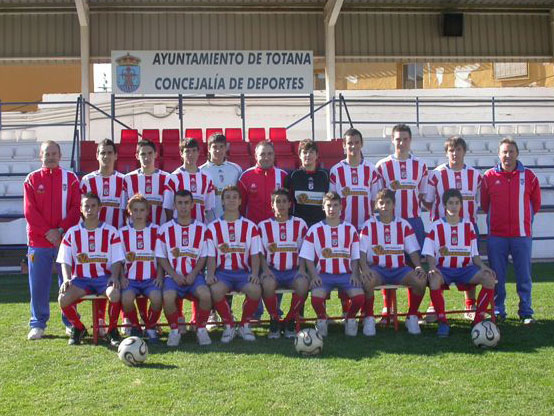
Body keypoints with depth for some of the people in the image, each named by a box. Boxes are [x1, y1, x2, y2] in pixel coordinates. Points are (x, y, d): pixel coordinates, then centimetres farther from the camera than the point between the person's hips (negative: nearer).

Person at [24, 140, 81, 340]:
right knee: (38, 285, 3)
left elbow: (76, 207, 0)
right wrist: (48, 231, -10)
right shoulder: (32, 179, 7)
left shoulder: (70, 178, 7)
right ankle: (38, 324, 14)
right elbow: (29, 211, -1)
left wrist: (61, 230, -12)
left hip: (65, 239, 0)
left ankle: (71, 323, 15)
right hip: (38, 241, 0)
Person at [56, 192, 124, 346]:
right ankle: (78, 328, 4)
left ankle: (112, 330, -8)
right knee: (63, 299, -27)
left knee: (114, 294, -35)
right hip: (81, 278, 2)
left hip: (105, 276, -1)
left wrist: (114, 277, -17)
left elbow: (117, 260, 2)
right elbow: (65, 261, 5)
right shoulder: (72, 233, 8)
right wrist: (67, 279, -13)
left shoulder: (110, 232, 5)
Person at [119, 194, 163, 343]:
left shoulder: (155, 230, 9)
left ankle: (151, 327, -2)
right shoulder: (123, 232, 10)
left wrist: (159, 276, -5)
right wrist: (122, 277, -5)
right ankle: (135, 327, -1)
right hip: (130, 278, 0)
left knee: (156, 297, -31)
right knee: (127, 298, -31)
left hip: (151, 277, 0)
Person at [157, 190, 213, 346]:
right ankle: (174, 330, -6)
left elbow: (204, 257, 8)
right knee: (168, 297, -32)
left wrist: (193, 273, -9)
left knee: (205, 295, -31)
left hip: (194, 275, 0)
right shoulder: (165, 228, 6)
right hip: (173, 275, 0)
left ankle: (201, 329, -6)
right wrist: (174, 275, -9)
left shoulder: (201, 228, 8)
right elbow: (161, 257, 5)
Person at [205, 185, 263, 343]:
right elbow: (211, 257, 6)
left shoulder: (250, 226, 10)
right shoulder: (213, 227, 9)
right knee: (216, 290, -34)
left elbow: (255, 255, 6)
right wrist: (210, 274, -13)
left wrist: (255, 273, -13)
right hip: (222, 272, 0)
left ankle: (245, 325, -4)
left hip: (243, 271, 0)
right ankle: (228, 325, -8)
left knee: (255, 290, -32)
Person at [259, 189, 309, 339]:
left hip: (293, 271, 1)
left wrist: (302, 269, -5)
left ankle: (290, 322, -10)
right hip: (272, 270, 0)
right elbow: (260, 252, 8)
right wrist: (265, 269, -10)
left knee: (303, 283, -33)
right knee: (268, 284, -36)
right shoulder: (263, 226, 10)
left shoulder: (300, 224, 11)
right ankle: (274, 321, -12)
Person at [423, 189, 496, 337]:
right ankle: (442, 322, -22)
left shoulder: (468, 226, 11)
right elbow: (429, 253, 0)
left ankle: (479, 319, -12)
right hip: (443, 268, -2)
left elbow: (474, 253, 12)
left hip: (465, 268, 2)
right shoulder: (436, 226, 4)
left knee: (489, 278, -25)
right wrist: (432, 268, -20)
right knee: (434, 280, -37)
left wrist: (483, 266, -7)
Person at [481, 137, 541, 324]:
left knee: (524, 276, 3)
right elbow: (484, 204, 12)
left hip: (522, 235, 0)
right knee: (497, 276, 5)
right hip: (496, 235, 0)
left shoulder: (529, 176, 3)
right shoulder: (489, 176, 1)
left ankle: (526, 312, 12)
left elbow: (536, 203, 14)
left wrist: (525, 220, 14)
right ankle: (498, 310, 16)